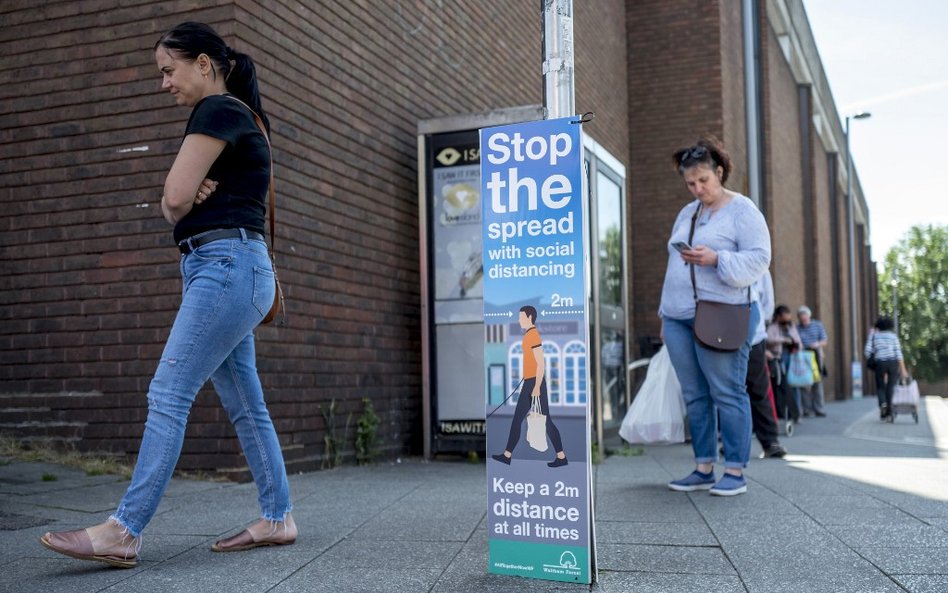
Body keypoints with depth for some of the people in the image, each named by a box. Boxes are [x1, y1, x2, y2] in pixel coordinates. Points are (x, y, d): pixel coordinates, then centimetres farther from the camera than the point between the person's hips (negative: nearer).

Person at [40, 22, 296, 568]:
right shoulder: (242, 118, 23)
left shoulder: (218, 110, -6)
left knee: (168, 396, -12)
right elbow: (179, 201, 19)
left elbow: (174, 198, -13)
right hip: (229, 270, 10)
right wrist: (197, 197, -4)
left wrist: (185, 206, 10)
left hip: (227, 264, -10)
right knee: (246, 404, 9)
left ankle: (123, 533, -12)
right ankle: (277, 519, 14)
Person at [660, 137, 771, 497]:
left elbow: (758, 260, -9)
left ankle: (735, 472, 1)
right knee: (694, 396, 6)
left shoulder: (742, 210, 0)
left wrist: (716, 259, -22)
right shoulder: (686, 214, 20)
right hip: (678, 317, 7)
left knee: (727, 394, -5)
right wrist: (665, 314, 21)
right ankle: (704, 468, 11)